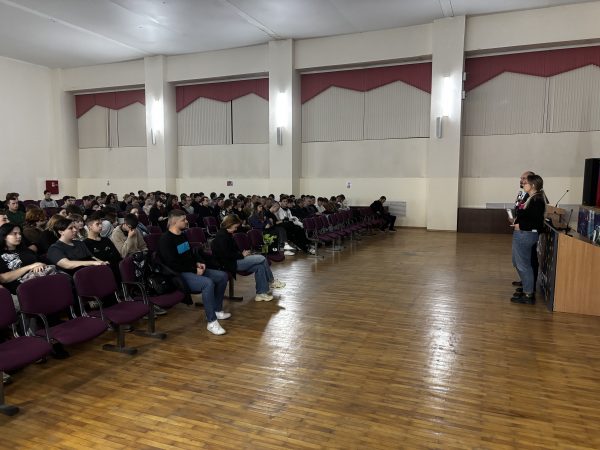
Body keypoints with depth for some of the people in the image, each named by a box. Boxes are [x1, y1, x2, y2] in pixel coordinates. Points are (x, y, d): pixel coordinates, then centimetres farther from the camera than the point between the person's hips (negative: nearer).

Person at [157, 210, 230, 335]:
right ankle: (211, 321, -26)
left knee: (222, 276, 3)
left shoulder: (183, 235, 14)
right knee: (208, 283, -34)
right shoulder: (165, 240, -14)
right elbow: (173, 264, -20)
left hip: (193, 270, 10)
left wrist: (199, 263, 5)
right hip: (179, 275, -10)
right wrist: (194, 269, -17)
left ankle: (217, 310, 13)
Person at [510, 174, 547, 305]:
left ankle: (528, 295, 10)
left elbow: (538, 223, -22)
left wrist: (521, 225, -19)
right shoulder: (530, 198, 11)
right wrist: (517, 219, 3)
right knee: (517, 262, 20)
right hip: (521, 234, 10)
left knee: (523, 265, -1)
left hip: (526, 235, -10)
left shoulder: (537, 201, -17)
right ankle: (527, 288, 31)